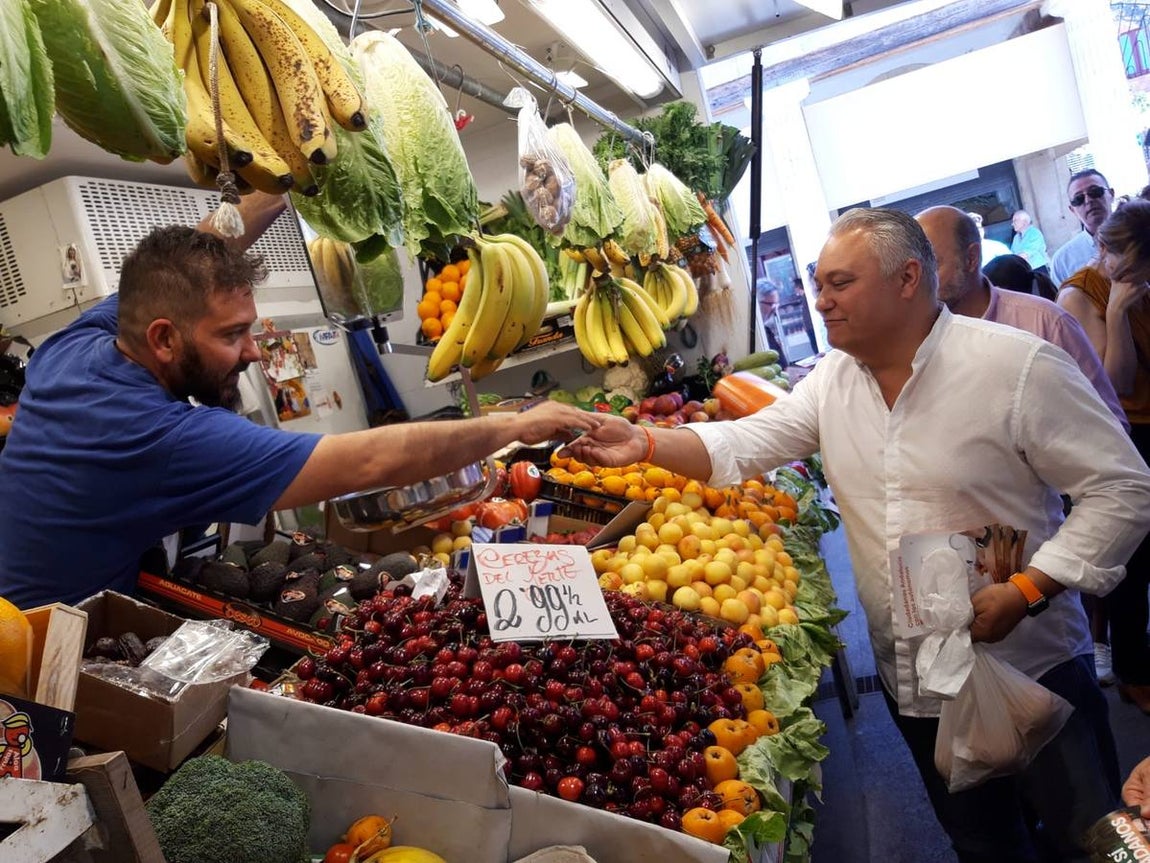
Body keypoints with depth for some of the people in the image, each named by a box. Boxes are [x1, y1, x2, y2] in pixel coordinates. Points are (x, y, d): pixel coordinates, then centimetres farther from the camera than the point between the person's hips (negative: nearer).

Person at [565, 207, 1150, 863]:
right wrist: (644, 443, -17)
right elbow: (746, 442, -2)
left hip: (1030, 671, -5)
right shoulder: (835, 380, 2)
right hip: (911, 678, 5)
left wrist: (1024, 591, -23)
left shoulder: (1018, 365, -16)